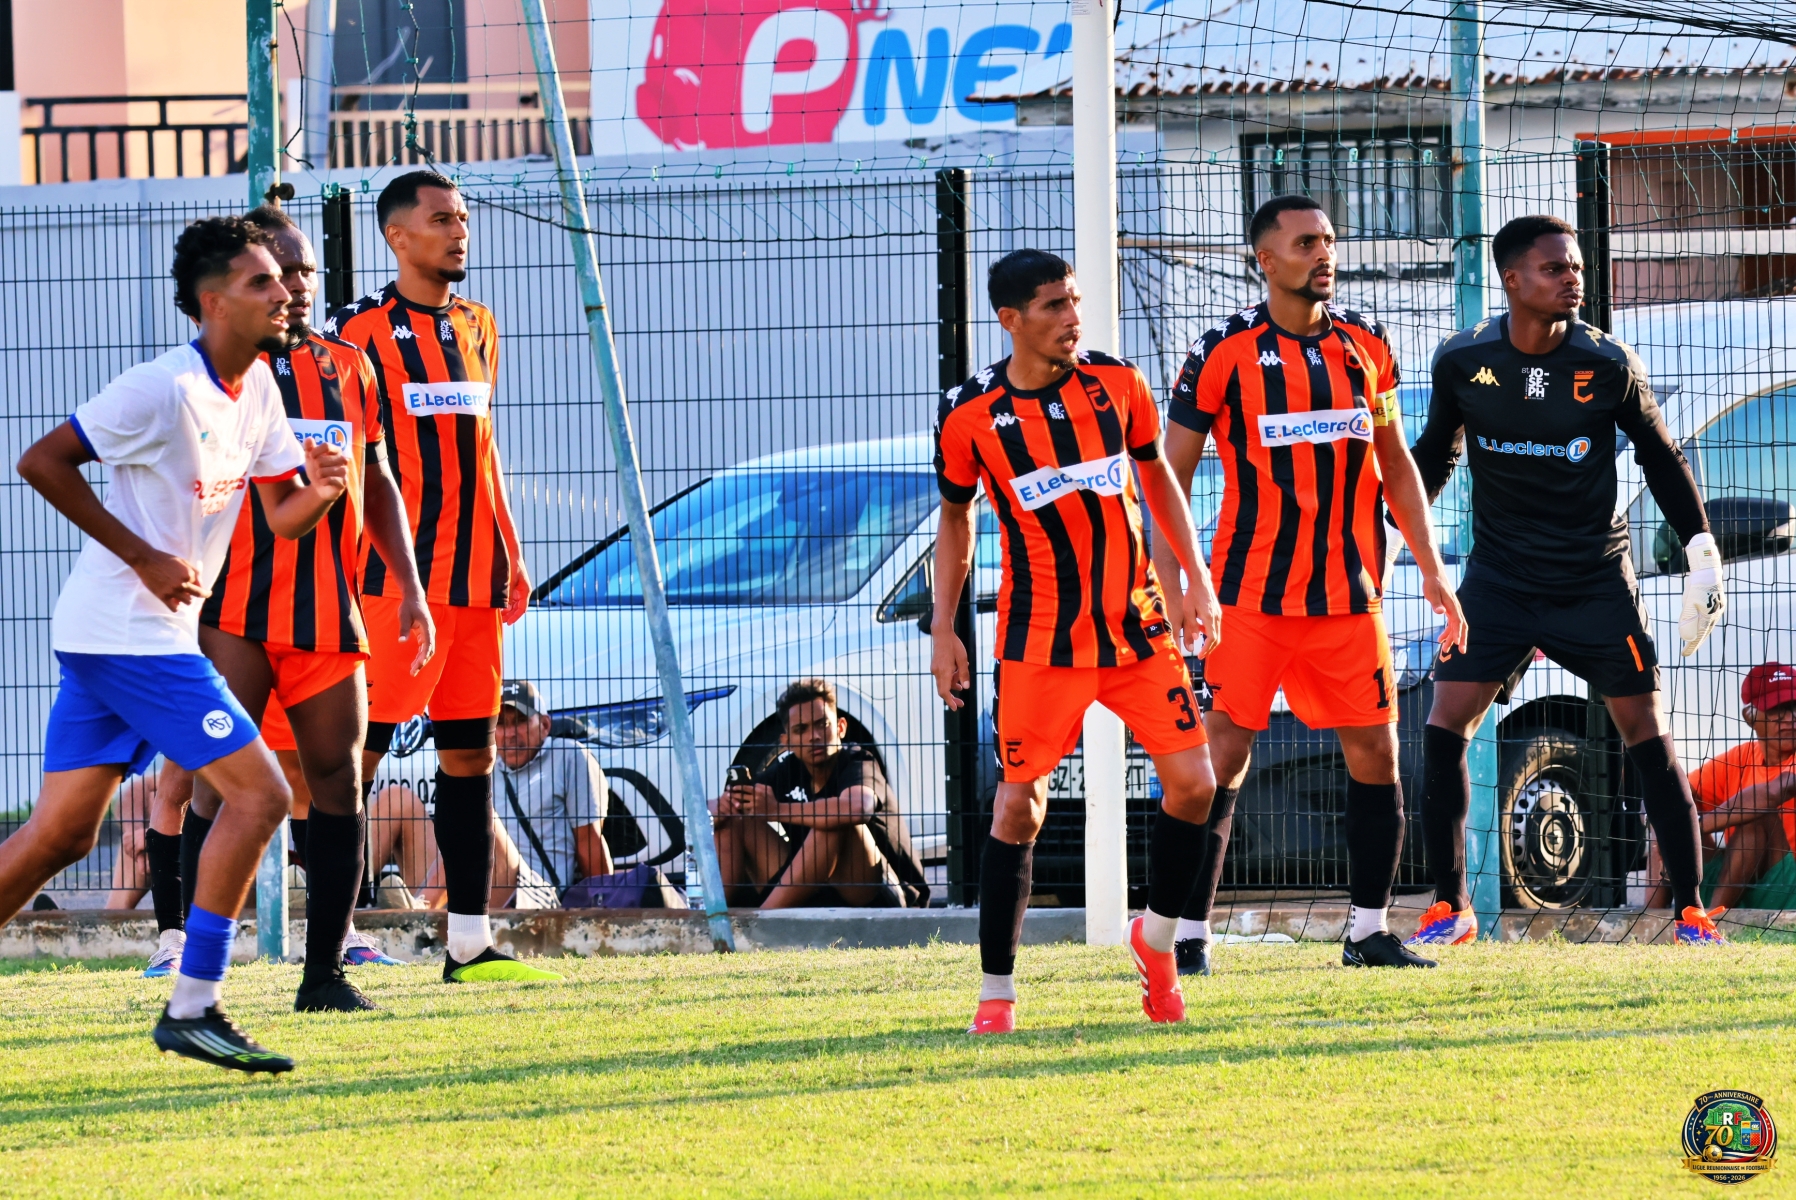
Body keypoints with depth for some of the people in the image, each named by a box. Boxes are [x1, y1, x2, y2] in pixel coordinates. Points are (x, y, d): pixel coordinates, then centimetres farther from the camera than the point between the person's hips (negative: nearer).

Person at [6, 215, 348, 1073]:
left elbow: (282, 519, 13)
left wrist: (319, 490, -12)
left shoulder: (256, 389, 10)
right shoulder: (164, 389, -17)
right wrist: (145, 557, -18)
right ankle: (191, 1009, -10)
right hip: (127, 634, -9)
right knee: (257, 792, -11)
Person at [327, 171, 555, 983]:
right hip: (397, 574, -7)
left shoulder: (477, 328, 16)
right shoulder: (360, 333, -4)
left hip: (474, 575, 7)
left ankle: (469, 939, 8)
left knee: (471, 751, 6)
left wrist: (508, 554, 19)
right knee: (360, 747, -8)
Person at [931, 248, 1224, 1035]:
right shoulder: (970, 415, -6)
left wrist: (1196, 578, 10)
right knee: (1019, 803, -6)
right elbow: (955, 517, 9)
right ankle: (997, 990, 4)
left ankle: (1156, 939, 19)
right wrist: (943, 630, 6)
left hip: (1138, 627, 3)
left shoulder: (1117, 384, 0)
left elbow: (1157, 476, 15)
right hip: (1038, 640, -3)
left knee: (1192, 783, -5)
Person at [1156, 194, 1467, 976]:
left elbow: (1395, 464, 18)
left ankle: (1368, 932, 15)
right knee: (1224, 753, -9)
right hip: (1251, 590, -4)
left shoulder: (1365, 345, 9)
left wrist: (1431, 570, 13)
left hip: (1348, 589, 5)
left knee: (1375, 753, 4)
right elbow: (1170, 477, -2)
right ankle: (1189, 935, -5)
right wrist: (1170, 589, -10)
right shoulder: (1226, 353, -5)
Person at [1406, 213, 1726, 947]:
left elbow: (1660, 458, 4)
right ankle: (1450, 907, 5)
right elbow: (1435, 454, 11)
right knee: (1444, 729, -8)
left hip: (1596, 577, -1)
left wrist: (1703, 554, 0)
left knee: (1648, 736, -2)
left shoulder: (1607, 365, -10)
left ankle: (1691, 910, 7)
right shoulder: (1462, 362, -7)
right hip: (1499, 576, 1)